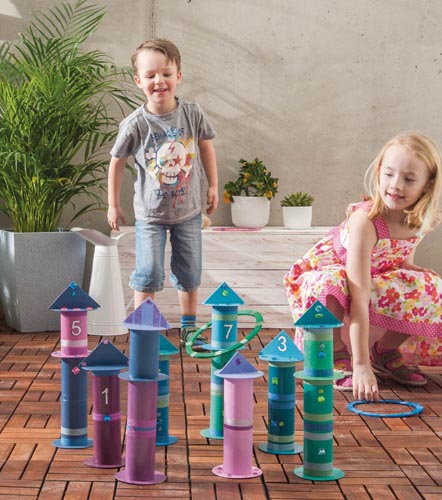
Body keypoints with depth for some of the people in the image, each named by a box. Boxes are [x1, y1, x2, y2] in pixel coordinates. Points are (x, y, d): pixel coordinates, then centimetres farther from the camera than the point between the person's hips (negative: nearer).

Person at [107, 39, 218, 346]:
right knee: (148, 274, -1)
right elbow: (118, 162, -4)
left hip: (189, 209, 2)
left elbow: (206, 147, 7)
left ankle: (189, 327, 28)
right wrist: (113, 205, 1)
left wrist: (213, 186, 10)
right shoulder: (135, 124, -16)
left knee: (190, 273, 12)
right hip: (150, 213, -2)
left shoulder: (193, 115, -11)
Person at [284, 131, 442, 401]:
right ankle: (337, 353, -11)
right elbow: (359, 298, -41)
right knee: (330, 284, -40)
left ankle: (386, 350, 11)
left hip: (376, 281, 6)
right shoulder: (364, 221, -36)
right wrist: (361, 366, -44)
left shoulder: (420, 223, -16)